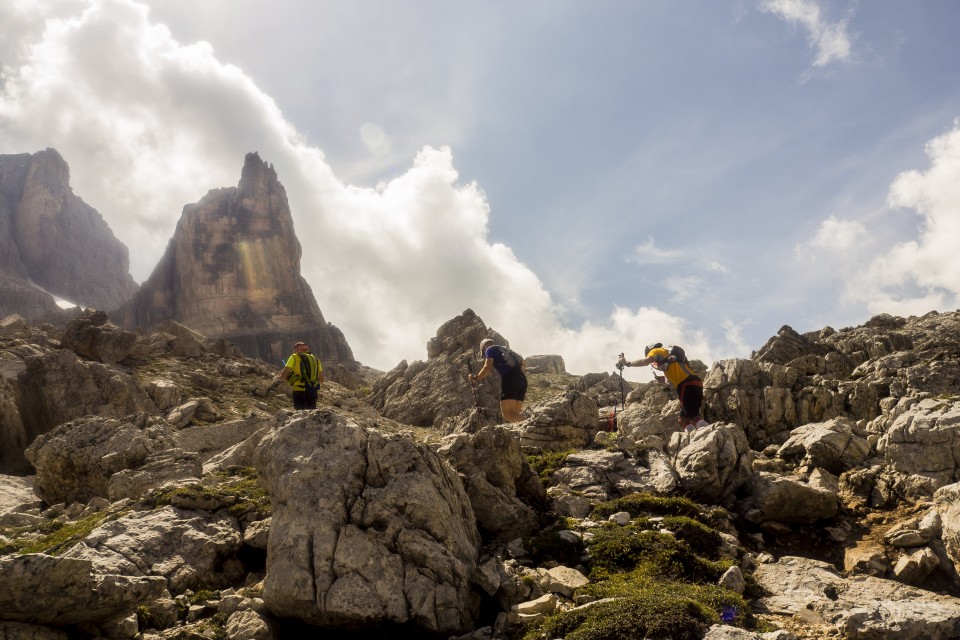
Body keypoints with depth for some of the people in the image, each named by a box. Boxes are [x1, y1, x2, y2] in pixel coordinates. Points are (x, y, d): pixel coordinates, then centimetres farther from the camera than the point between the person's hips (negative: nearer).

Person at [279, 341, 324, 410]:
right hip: (313, 392, 4)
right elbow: (321, 380, 20)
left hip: (300, 391, -4)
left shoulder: (294, 357, 6)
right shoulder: (315, 359, 18)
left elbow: (282, 376, 2)